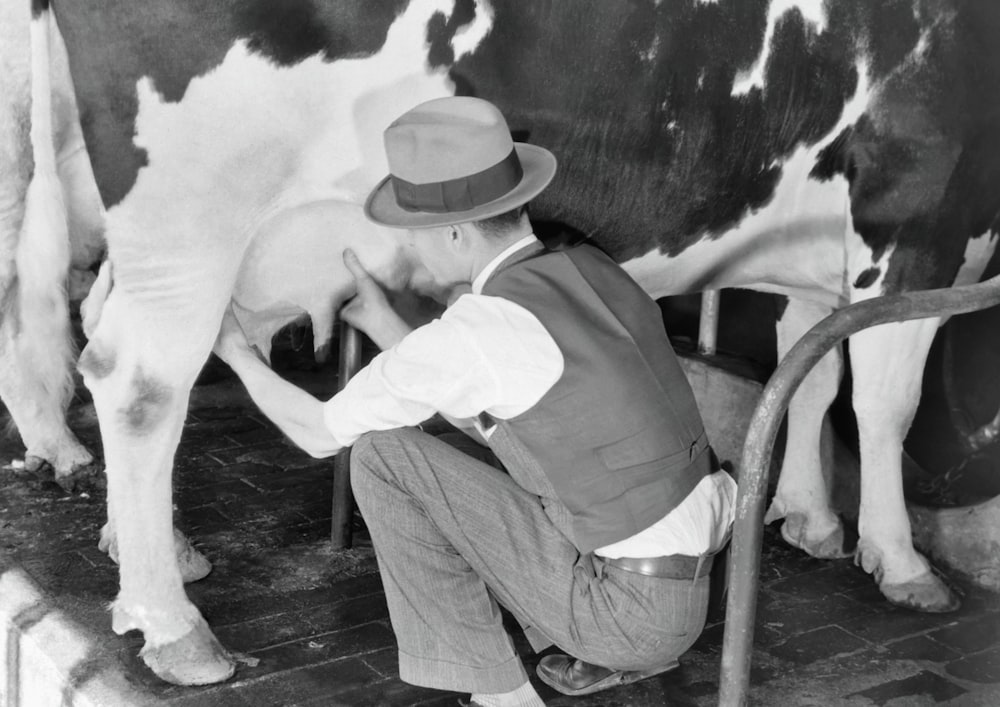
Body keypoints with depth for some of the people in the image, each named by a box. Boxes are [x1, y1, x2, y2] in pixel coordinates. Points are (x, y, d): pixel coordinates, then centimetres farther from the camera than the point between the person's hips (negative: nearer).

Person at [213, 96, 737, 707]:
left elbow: (320, 433, -3)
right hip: (689, 591, 8)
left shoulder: (477, 330, -18)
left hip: (626, 609, -8)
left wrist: (240, 357, 13)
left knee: (385, 454, -5)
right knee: (469, 452, 23)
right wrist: (384, 325, 17)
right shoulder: (592, 270, 4)